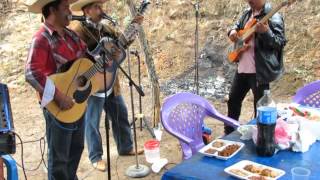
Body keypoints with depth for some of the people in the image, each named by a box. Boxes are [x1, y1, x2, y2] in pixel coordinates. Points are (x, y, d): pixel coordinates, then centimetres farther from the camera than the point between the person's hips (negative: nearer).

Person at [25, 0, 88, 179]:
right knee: (59, 156, 6)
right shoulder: (42, 39, -19)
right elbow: (32, 73, -29)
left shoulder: (70, 34, 8)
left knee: (76, 148, 22)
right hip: (59, 107, -8)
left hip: (77, 100, 9)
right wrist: (59, 97, -31)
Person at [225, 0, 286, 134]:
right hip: (242, 68, 8)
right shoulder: (247, 14, 10)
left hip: (259, 71, -8)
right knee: (233, 100, 17)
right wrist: (233, 31, 3)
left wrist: (265, 32, -35)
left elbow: (280, 43, -17)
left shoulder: (273, 16, -13)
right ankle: (228, 133, 34)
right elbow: (237, 25, 27)